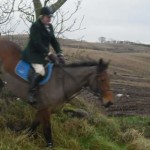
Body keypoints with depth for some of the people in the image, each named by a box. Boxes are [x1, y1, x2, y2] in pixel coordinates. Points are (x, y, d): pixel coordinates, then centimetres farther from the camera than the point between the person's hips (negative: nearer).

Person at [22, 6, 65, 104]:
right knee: (40, 71, -28)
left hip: (43, 54, 9)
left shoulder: (50, 26, 8)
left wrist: (60, 54, -5)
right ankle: (31, 94, -22)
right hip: (33, 53, -9)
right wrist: (48, 53, -26)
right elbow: (37, 43, -23)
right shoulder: (35, 26, -15)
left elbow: (54, 41, 7)